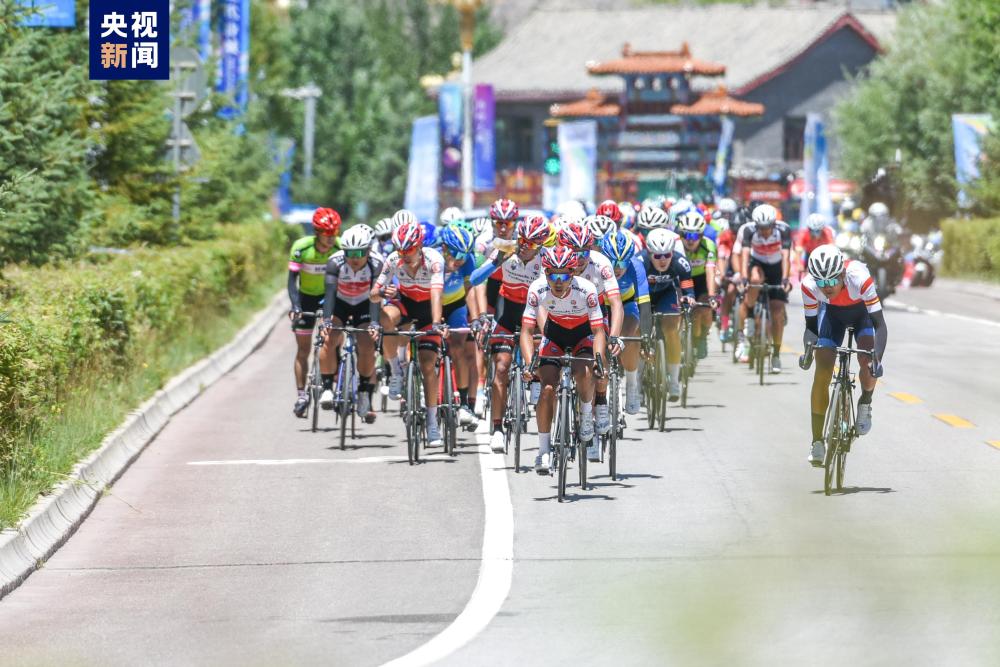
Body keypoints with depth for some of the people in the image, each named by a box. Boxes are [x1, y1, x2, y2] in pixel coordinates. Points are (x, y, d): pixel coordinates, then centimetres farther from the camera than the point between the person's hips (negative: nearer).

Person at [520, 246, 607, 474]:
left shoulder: (586, 289, -31)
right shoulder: (538, 289, -27)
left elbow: (598, 331, -30)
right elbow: (527, 330, -26)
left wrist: (599, 359, -46)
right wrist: (529, 362, -40)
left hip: (583, 334, -2)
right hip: (555, 333, 2)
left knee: (584, 374, -31)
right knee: (548, 389, -16)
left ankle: (586, 413, 0)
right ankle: (544, 449, -4)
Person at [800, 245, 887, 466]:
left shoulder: (859, 278, -40)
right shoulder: (809, 285, -32)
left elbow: (880, 325, -37)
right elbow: (811, 325, -19)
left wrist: (877, 358, -51)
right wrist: (808, 347, -40)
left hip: (863, 310, -2)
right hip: (832, 313, 2)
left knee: (867, 361, -27)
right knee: (822, 372, -13)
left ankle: (865, 404, 6)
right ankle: (817, 443, -8)